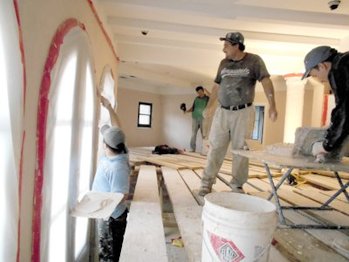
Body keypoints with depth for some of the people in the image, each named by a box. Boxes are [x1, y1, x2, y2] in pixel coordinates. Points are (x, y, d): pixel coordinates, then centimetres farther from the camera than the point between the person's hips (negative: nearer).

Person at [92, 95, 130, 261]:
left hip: (111, 217, -9)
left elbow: (121, 196, -28)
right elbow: (117, 128, 4)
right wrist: (108, 107, 3)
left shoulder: (117, 168, -32)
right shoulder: (119, 152, -7)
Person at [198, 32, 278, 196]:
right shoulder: (224, 63, 12)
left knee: (240, 150, 1)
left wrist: (272, 105, -22)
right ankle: (207, 182, 9)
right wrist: (208, 107, 22)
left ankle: (237, 185, 15)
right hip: (222, 112, 3)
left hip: (243, 112, -3)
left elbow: (266, 81, -9)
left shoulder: (254, 60, 0)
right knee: (215, 148, 1)